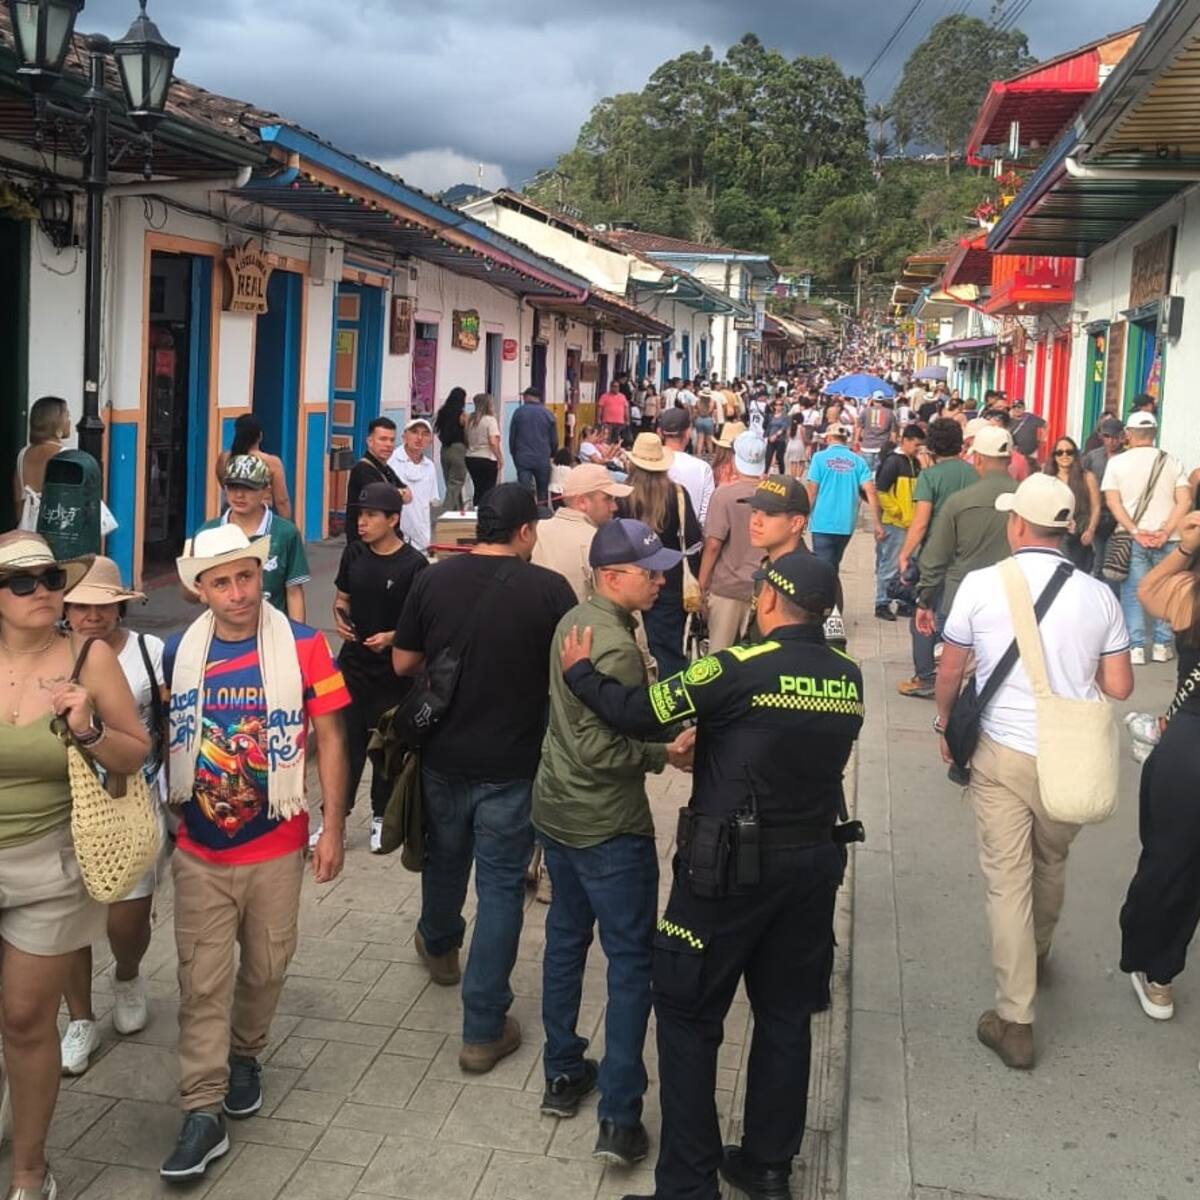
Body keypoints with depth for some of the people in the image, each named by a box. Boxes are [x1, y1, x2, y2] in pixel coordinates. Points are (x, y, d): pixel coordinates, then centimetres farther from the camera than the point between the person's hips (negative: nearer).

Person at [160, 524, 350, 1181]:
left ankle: (244, 1056, 41)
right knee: (202, 982, 2)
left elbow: (329, 738, -5)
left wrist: (333, 828, -6)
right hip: (199, 852, 1)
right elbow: (167, 738, 9)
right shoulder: (179, 651, -2)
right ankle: (203, 1113, 11)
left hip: (276, 848, -1)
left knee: (265, 967, 15)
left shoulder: (303, 646, -11)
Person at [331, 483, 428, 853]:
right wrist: (339, 618, -7)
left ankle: (381, 817, 26)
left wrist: (392, 637, -24)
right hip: (353, 663, 4)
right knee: (344, 741, 5)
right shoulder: (353, 554, 3)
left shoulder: (414, 565, -12)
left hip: (393, 669, -3)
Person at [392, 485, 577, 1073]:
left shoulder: (433, 580, -7)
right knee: (500, 886, 6)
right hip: (511, 765, -3)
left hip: (443, 756, 4)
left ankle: (439, 947, 54)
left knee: (444, 859, 26)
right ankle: (483, 1029, 9)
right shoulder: (549, 589, -15)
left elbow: (403, 663, 3)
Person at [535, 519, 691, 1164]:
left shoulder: (573, 621, 4)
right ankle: (619, 1118, 5)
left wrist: (656, 738, 5)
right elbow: (601, 752, -26)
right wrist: (665, 755, -14)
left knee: (565, 939, 19)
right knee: (632, 961, 2)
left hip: (557, 812, 9)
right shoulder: (616, 648, -24)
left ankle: (562, 1075, 32)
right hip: (609, 828, -9)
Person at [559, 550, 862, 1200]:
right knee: (786, 1015, 17)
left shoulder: (742, 667, -18)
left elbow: (639, 714, -15)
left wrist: (580, 671, 1)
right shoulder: (847, 677, 0)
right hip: (813, 862, 6)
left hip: (731, 866, -6)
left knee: (688, 1016, 7)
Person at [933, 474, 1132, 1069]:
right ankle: (1037, 955, 50)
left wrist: (946, 724, 16)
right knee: (1051, 864, 25)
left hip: (1002, 753, -3)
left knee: (1007, 880, 5)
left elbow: (950, 673, -2)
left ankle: (1015, 1020, 7)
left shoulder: (981, 585, -11)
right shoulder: (1098, 595, -5)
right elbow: (1119, 687, 0)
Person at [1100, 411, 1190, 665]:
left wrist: (1135, 532, -12)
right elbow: (1185, 501, -5)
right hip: (1166, 538, 1)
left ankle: (1136, 647, 0)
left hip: (1132, 538, -1)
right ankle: (1162, 645, 12)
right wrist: (1165, 532, -10)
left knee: (1133, 592, 4)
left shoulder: (1116, 462, 2)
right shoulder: (1172, 461, 4)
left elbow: (1112, 502, -7)